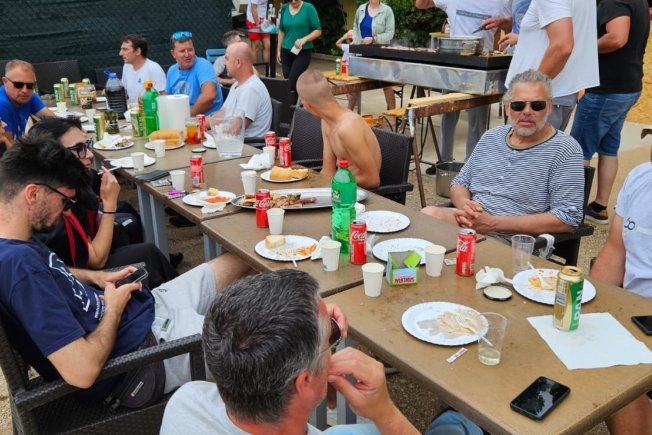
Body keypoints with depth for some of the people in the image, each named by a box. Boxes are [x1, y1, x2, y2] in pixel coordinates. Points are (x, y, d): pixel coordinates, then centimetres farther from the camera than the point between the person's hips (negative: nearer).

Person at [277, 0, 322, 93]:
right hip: (286, 51, 5)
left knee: (292, 83, -14)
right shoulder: (284, 8, 5)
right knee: (287, 82, 2)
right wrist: (279, 50, 13)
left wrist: (304, 39, -21)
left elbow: (318, 31, -6)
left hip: (303, 52, -5)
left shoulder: (308, 8, -7)